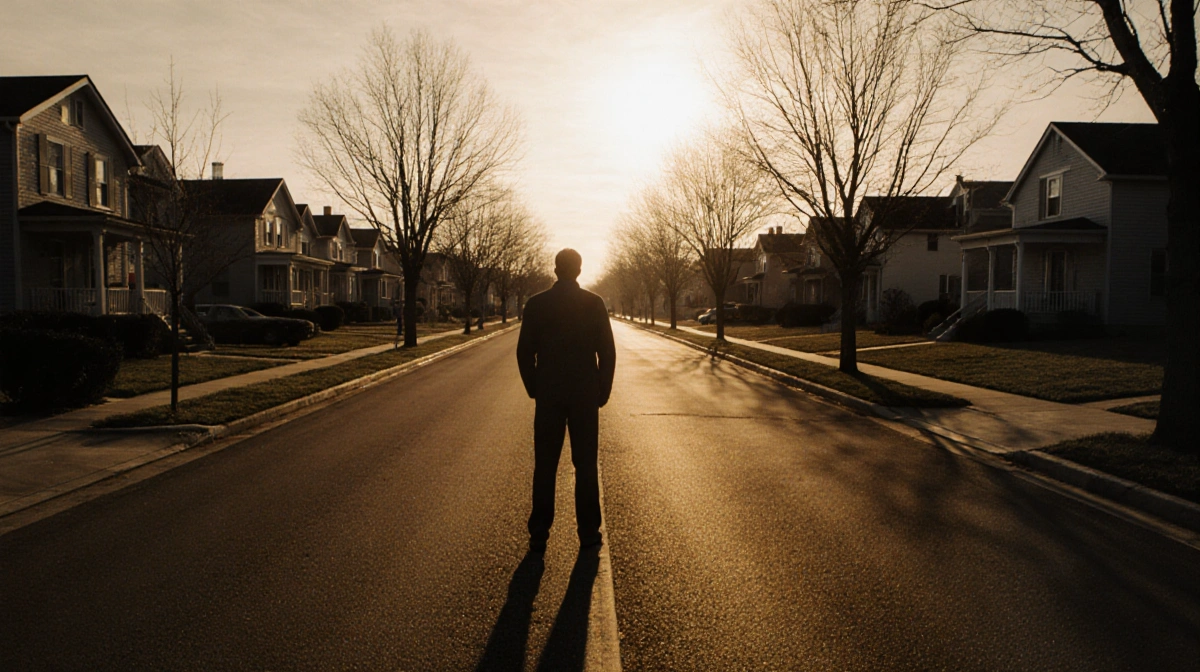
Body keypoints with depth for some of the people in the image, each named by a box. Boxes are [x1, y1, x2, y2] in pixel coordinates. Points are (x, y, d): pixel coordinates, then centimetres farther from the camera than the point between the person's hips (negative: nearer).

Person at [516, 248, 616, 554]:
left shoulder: (536, 304, -1)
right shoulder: (594, 303, -4)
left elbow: (525, 352, 1)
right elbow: (607, 352, -4)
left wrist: (534, 389, 12)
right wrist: (602, 391, 6)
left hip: (548, 395, 1)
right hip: (586, 395, -1)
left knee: (544, 466, 6)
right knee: (585, 466, 7)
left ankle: (539, 535, 9)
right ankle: (588, 532, 11)